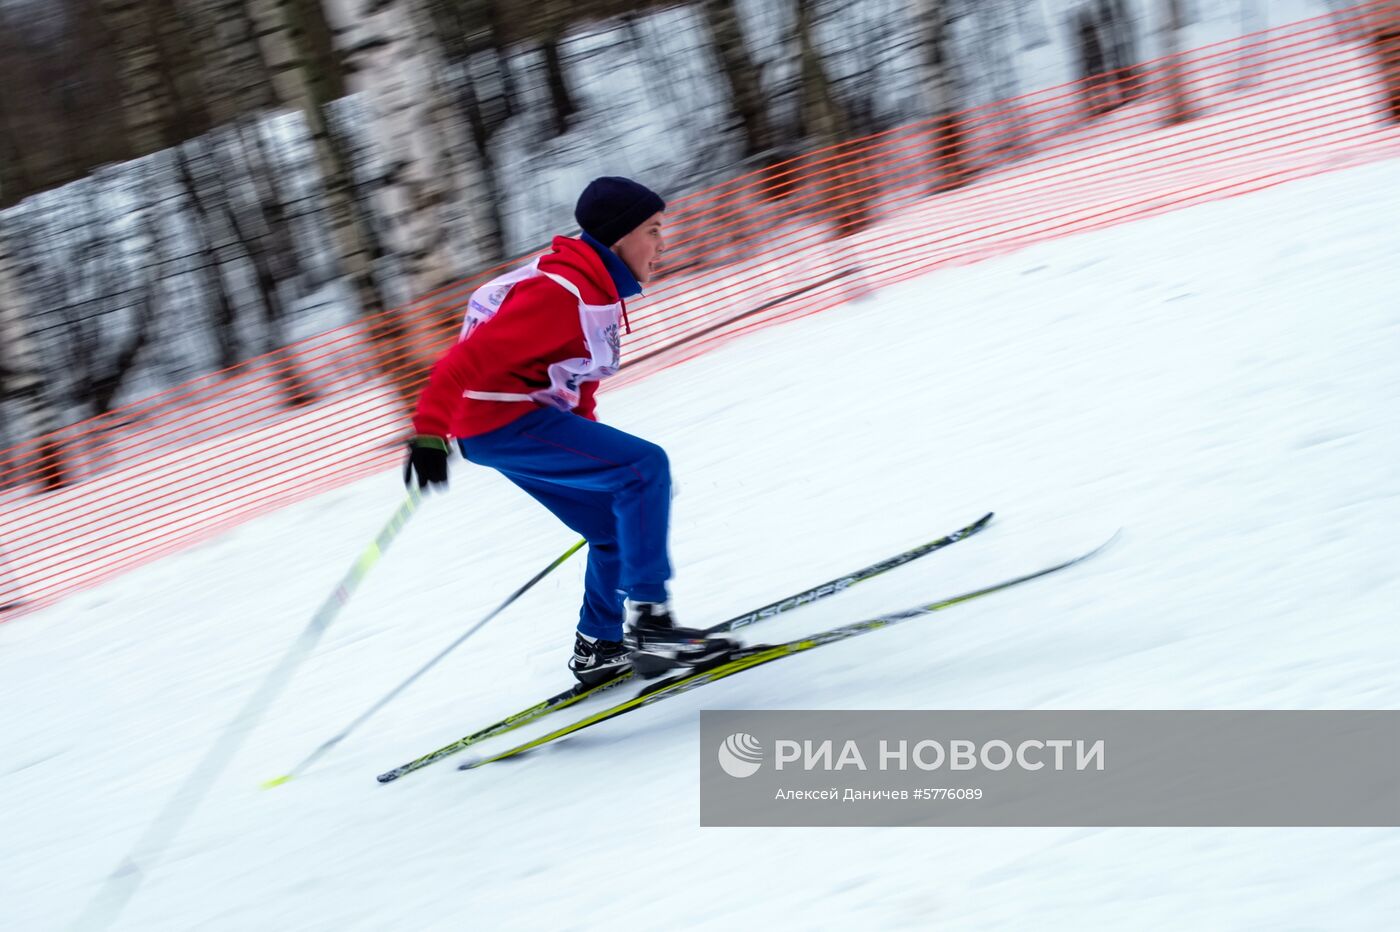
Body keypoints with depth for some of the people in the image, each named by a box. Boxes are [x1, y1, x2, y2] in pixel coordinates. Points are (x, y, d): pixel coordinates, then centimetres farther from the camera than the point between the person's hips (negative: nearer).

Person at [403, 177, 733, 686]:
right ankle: (647, 623, -20)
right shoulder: (561, 292, -21)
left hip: (530, 418, 10)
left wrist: (592, 449, 27)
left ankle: (598, 647, 26)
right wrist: (430, 433, -29)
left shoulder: (599, 290, 11)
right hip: (502, 421, -10)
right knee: (646, 467, -18)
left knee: (621, 527, 14)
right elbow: (469, 358, -25)